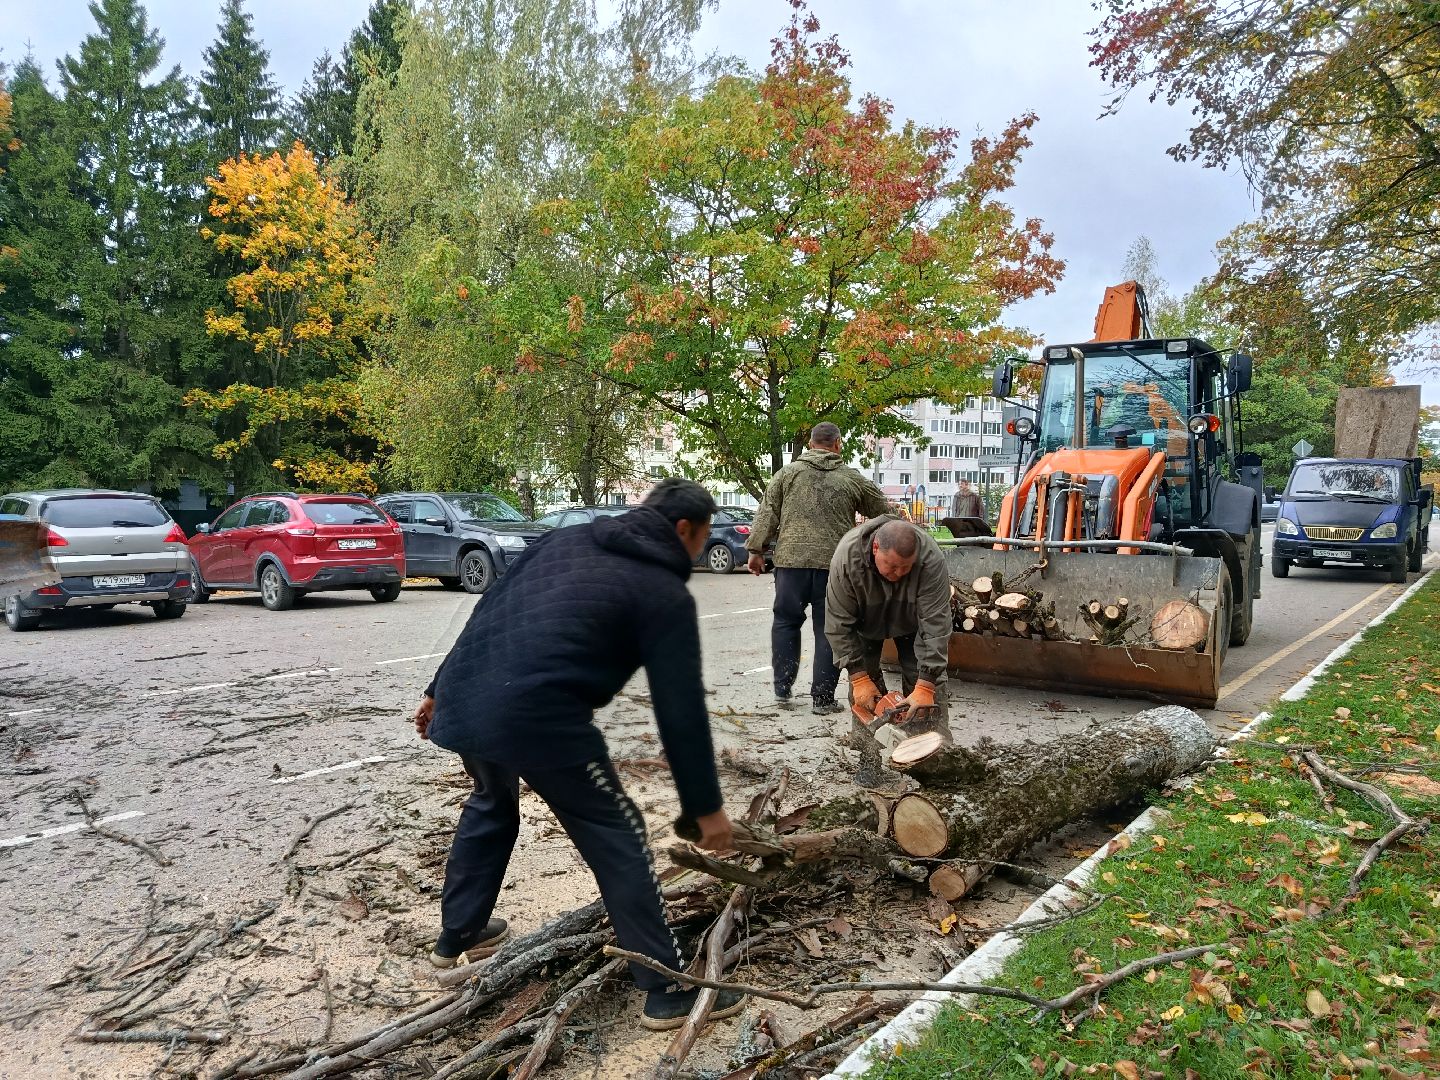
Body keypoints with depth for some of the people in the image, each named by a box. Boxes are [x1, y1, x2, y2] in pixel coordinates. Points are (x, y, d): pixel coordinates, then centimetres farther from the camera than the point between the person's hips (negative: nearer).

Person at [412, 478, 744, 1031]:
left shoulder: (565, 539, 21)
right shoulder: (665, 593, 2)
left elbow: (489, 613, 22)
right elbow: (681, 709, 1)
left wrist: (440, 690, 29)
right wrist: (705, 805, 9)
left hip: (463, 701, 8)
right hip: (538, 717, -7)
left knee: (491, 805, 33)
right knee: (617, 838, 7)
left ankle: (455, 937, 49)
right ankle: (668, 991, 14)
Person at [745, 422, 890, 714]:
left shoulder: (787, 473, 6)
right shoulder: (853, 480, 6)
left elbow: (767, 515, 3)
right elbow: (884, 513, 16)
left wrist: (757, 550, 9)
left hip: (791, 559, 1)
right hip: (835, 562, -1)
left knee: (786, 622, 15)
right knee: (828, 630, 7)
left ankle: (782, 690, 16)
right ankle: (822, 698, 9)